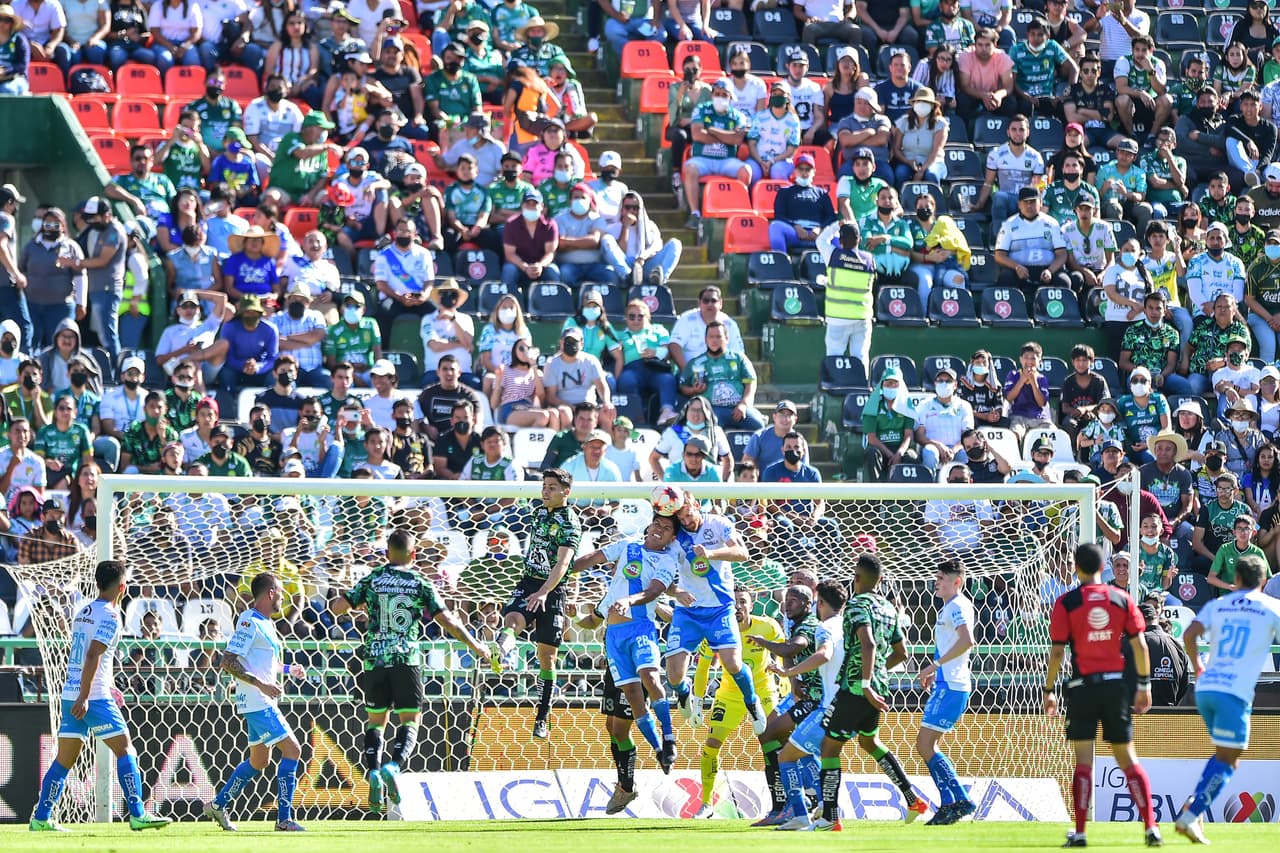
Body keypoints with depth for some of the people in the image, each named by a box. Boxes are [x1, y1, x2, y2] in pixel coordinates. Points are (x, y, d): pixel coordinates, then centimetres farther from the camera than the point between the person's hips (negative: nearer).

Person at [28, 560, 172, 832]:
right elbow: (93, 656, -19)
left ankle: (41, 818, 5)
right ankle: (137, 815, -6)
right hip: (95, 697, -8)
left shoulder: (83, 612, 18)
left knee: (64, 759, 8)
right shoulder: (110, 616, -9)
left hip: (70, 695, 8)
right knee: (125, 750, -2)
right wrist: (84, 697, -22)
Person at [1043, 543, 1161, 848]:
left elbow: (1057, 651, -6)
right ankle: (1150, 826, 1)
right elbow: (1139, 644, 2)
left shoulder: (1066, 602, -4)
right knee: (1127, 757, 8)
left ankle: (1079, 832, -6)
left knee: (1083, 760, 0)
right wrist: (1144, 685, 10)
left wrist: (1049, 690, 3)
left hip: (1082, 686, -2)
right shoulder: (1122, 599, 3)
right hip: (1115, 684, 2)